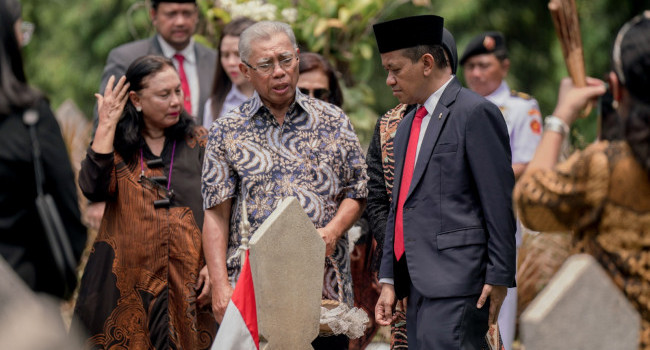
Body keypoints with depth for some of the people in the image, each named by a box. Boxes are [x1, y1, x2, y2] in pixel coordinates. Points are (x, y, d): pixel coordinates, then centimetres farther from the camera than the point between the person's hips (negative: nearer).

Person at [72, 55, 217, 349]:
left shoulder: (199, 143, 8)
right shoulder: (116, 144, 8)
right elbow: (93, 189, -12)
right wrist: (106, 125, -8)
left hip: (187, 279, 0)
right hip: (128, 278, 0)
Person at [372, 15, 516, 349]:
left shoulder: (476, 113, -7)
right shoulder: (406, 126, 20)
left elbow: (499, 203, -10)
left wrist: (498, 277, -13)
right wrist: (388, 280, 16)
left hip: (457, 284, -8)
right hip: (418, 287, 8)